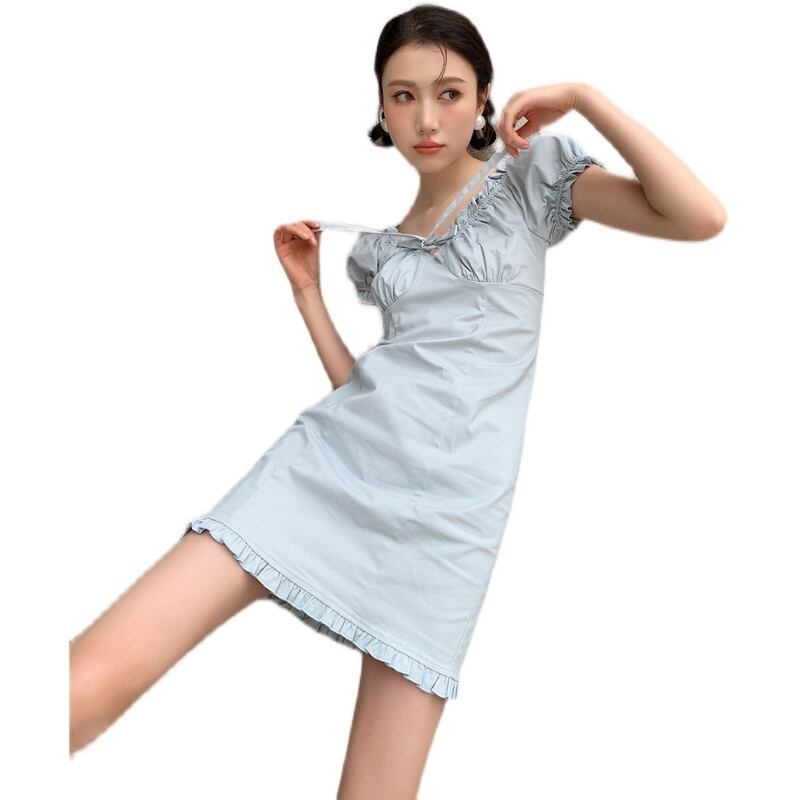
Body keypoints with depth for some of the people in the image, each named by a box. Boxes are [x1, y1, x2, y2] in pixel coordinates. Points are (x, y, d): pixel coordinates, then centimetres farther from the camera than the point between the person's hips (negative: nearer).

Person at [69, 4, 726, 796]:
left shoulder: (530, 172, 10)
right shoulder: (378, 245, 20)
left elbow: (701, 218, -2)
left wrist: (584, 97, -4)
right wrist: (306, 289, 13)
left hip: (452, 499, -3)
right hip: (336, 457, 3)